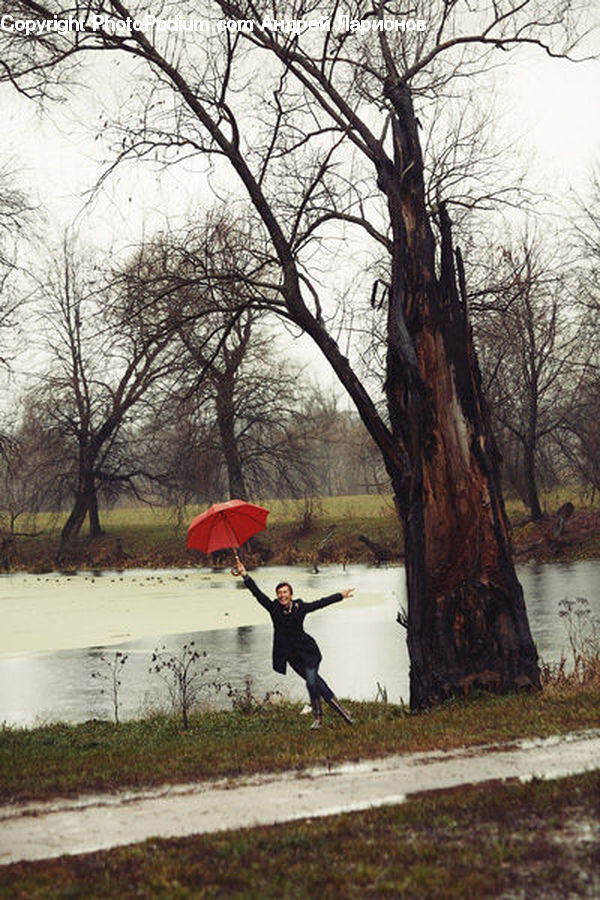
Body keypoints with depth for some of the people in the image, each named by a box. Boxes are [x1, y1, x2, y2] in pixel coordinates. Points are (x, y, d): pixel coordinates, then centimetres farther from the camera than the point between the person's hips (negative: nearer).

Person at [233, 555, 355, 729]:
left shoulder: (300, 608, -5)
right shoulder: (274, 608, -4)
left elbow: (321, 603, 7)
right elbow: (257, 593, -9)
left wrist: (341, 595, 15)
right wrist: (244, 575, -16)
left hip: (307, 651, -2)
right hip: (290, 654, 2)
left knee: (311, 680, -16)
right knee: (314, 681, 3)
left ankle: (317, 716, -1)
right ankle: (340, 710, 14)